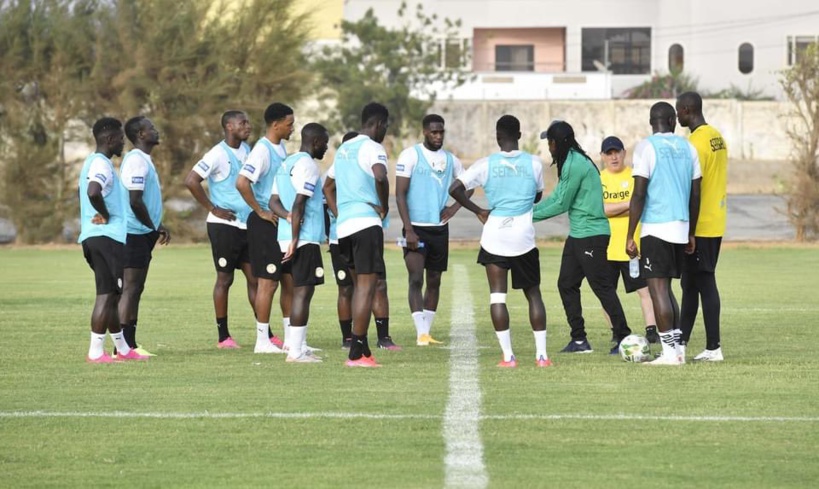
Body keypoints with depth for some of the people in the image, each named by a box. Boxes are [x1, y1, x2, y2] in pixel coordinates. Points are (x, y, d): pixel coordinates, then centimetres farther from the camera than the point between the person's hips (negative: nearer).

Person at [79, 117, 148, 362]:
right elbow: (93, 191, -33)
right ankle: (96, 352, -7)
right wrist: (106, 215, -17)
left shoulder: (93, 162, 18)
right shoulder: (101, 164, -14)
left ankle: (122, 349, 22)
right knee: (107, 294, -7)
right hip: (107, 237, -10)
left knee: (112, 294, 15)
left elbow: (88, 191, 31)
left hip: (93, 236, 10)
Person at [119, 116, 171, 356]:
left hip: (143, 235, 10)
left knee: (136, 289, 11)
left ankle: (130, 344, 13)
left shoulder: (143, 160, 17)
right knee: (130, 288, -10)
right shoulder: (136, 161, -15)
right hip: (136, 234, -10)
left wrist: (158, 226, 15)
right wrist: (154, 227, -11)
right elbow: (135, 201, -22)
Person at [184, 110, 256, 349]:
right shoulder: (218, 154, -13)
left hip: (247, 225, 7)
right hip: (225, 225, -7)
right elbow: (191, 181, -19)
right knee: (225, 279, 0)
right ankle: (223, 336, 6)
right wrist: (213, 209, -15)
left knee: (254, 277, 7)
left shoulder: (246, 151, 10)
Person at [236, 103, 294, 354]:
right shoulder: (262, 150, -16)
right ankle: (262, 341, 1)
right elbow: (242, 183, -27)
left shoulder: (281, 147, 12)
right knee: (268, 282, -5)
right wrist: (260, 212, -19)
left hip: (282, 222, 9)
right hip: (265, 224, -9)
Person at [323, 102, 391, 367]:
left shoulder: (343, 149, 20)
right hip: (367, 223, -8)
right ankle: (357, 353, -12)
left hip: (344, 226, 8)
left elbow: (328, 187, 29)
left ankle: (361, 350, 17)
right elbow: (380, 176, -28)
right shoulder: (372, 148, -8)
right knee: (367, 285, -8)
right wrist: (384, 207, -13)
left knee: (359, 284, 16)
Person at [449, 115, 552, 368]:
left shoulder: (486, 164, -5)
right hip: (524, 237, 1)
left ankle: (508, 355, -6)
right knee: (533, 294, 11)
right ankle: (541, 354, 5)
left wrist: (479, 211, 1)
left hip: (495, 235, -1)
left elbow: (454, 188, -11)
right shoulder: (534, 163, -1)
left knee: (497, 294, 2)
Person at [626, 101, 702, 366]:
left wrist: (630, 236, -8)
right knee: (665, 288, 16)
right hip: (681, 227, 6)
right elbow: (695, 195, 12)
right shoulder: (687, 148, 10)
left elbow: (639, 195, -12)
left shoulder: (646, 147, -7)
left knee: (658, 288, -3)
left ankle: (670, 351, -6)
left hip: (655, 228, -6)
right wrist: (691, 234, 22)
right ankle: (676, 348, 13)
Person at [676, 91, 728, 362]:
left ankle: (713, 347, -3)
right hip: (716, 221, 9)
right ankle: (681, 342, 19)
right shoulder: (717, 137, 12)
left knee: (704, 284, -5)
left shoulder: (698, 141, -17)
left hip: (700, 225, -9)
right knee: (691, 283, 13)